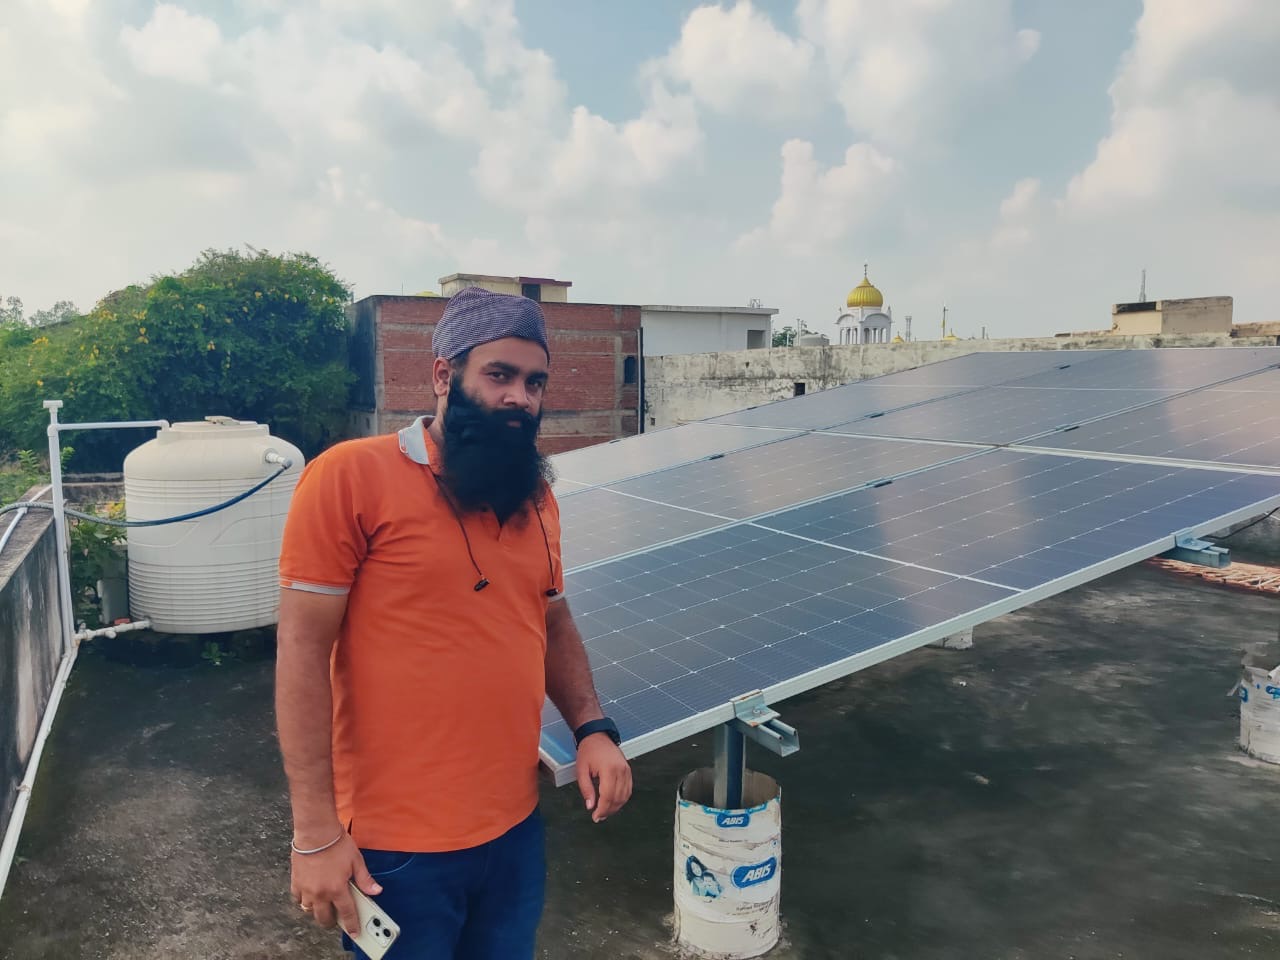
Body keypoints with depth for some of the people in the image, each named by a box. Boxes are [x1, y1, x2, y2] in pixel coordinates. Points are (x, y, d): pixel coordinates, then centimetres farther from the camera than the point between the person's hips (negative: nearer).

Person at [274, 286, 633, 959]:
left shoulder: (535, 495, 5)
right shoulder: (350, 476, -14)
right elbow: (302, 654, -14)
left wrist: (591, 728, 1)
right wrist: (316, 833, -14)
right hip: (397, 847, -5)